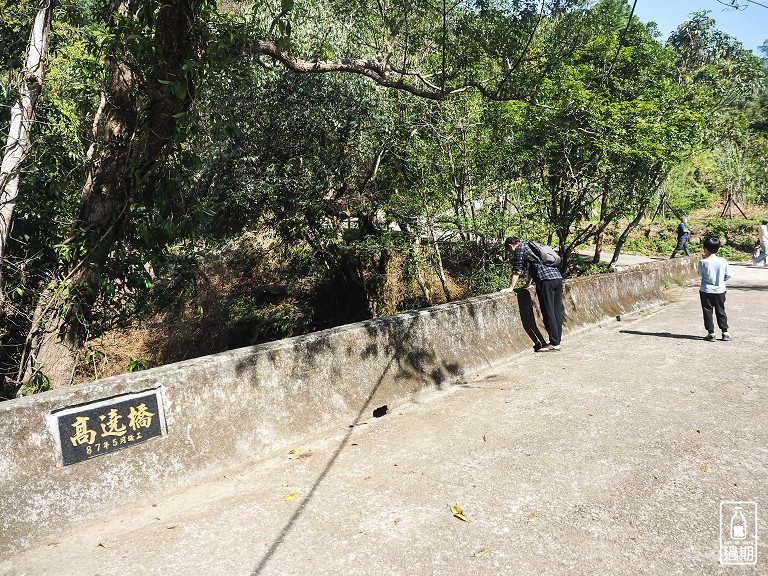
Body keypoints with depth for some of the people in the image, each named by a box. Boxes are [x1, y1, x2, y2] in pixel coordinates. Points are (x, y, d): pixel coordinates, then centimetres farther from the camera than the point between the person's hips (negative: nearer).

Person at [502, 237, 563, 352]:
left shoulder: (520, 248, 4)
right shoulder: (530, 246, 30)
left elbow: (517, 270, 2)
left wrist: (510, 288, 9)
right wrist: (528, 283, 49)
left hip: (546, 280, -9)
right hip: (557, 277, 9)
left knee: (548, 313, -6)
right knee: (557, 311, 9)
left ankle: (554, 343, -5)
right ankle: (557, 341, 14)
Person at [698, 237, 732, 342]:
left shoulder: (703, 262, -14)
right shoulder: (723, 261, -7)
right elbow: (728, 275, -1)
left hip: (706, 291, -2)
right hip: (720, 291, 3)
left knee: (707, 312, 6)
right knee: (721, 311, 14)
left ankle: (711, 333, 7)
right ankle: (725, 332, 17)